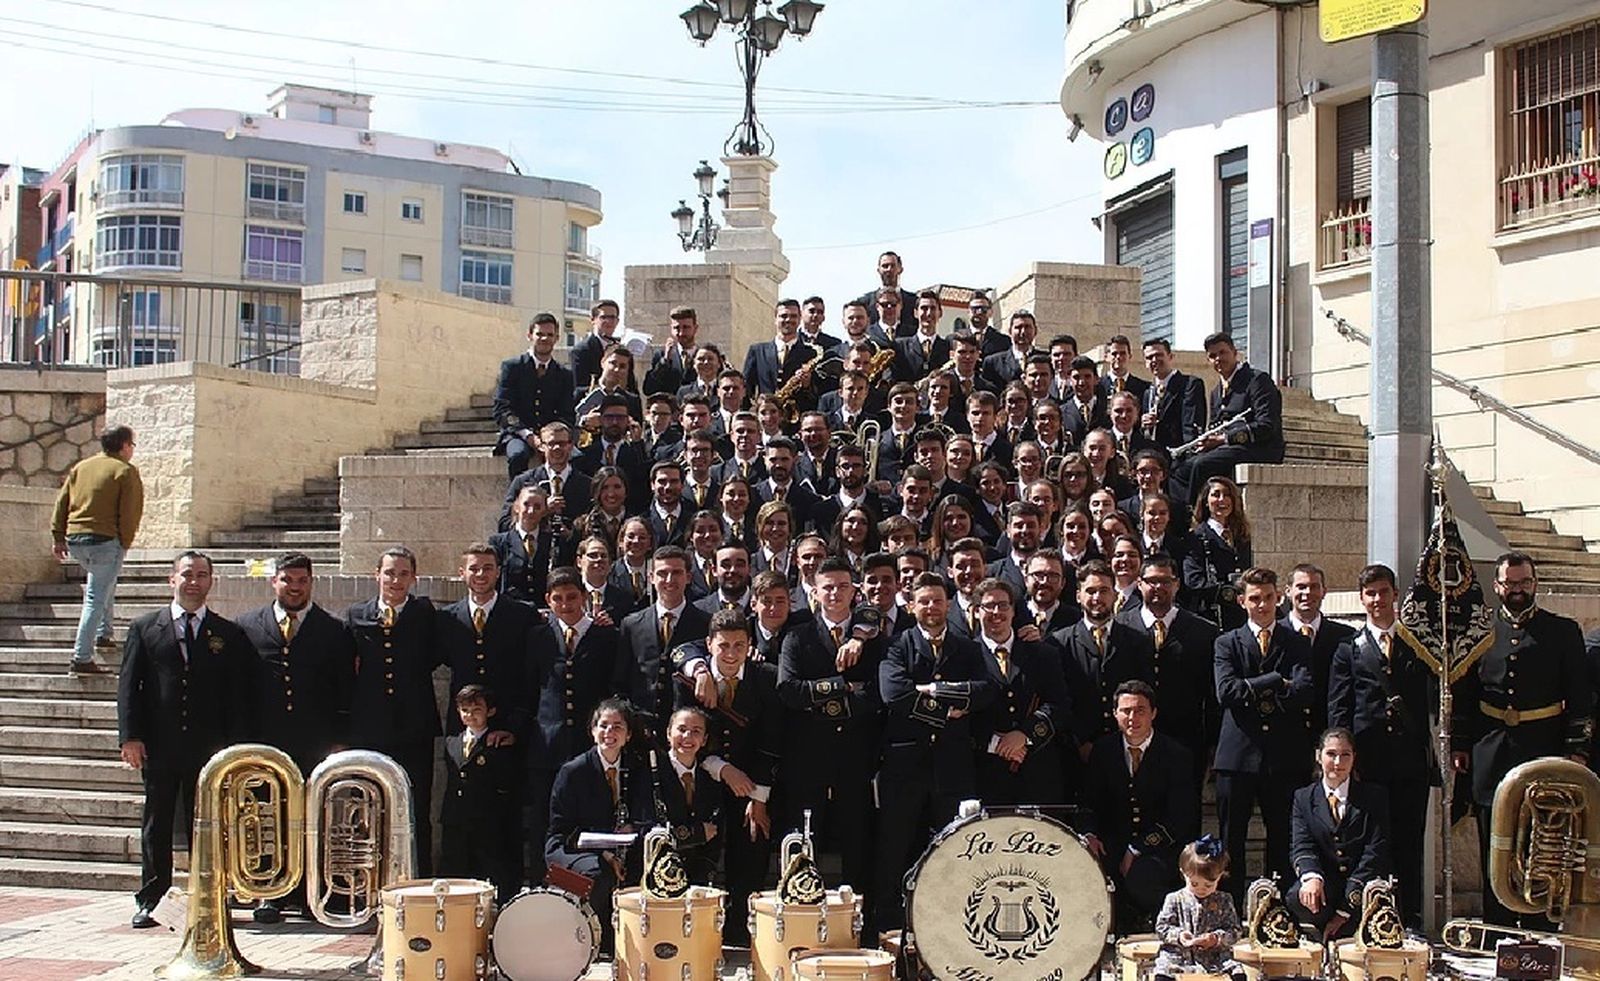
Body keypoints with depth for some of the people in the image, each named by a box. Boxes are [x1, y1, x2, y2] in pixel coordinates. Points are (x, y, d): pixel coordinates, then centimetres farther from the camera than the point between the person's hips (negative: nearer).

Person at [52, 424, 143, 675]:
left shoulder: (80, 467, 14)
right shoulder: (125, 471, -3)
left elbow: (61, 502, 13)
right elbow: (130, 513, -9)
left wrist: (59, 537, 16)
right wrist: (125, 544, 1)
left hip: (74, 540, 7)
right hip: (104, 540, -7)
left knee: (105, 581, 30)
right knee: (96, 598, -5)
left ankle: (103, 633, 32)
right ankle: (81, 658, -9)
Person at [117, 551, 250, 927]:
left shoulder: (228, 635, 6)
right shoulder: (144, 628, 7)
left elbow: (236, 695, 5)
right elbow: (128, 685, 4)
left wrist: (232, 744, -3)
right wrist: (130, 736, -6)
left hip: (209, 749, 0)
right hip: (159, 747, 0)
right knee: (156, 826, 7)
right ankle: (150, 901, 15)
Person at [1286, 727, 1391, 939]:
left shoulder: (1375, 798, 9)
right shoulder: (1303, 798, 14)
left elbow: (1375, 853, -1)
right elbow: (1302, 847, 1)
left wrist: (1345, 909, -13)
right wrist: (1312, 877, -27)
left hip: (1361, 889, -1)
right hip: (1324, 889, 1)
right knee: (1297, 897, -32)